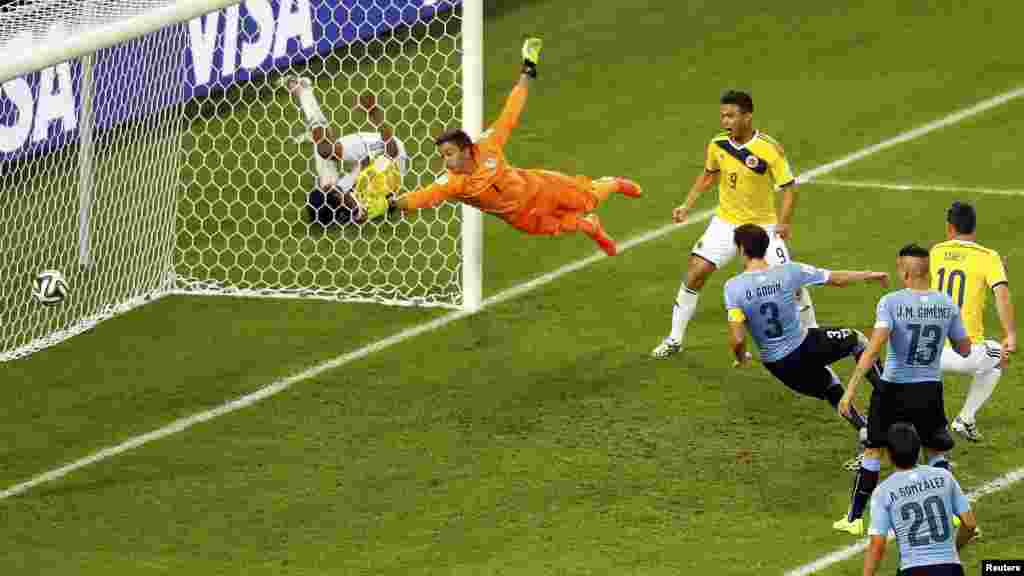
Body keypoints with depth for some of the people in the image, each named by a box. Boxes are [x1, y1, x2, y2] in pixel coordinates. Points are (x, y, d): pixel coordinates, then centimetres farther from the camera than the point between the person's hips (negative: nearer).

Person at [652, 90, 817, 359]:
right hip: (726, 223, 3)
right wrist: (687, 205, 8)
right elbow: (708, 174, 13)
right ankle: (674, 339, 5)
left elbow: (789, 187, -15)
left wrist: (784, 221, -26)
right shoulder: (718, 144, -7)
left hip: (763, 226, -3)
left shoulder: (769, 149, -21)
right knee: (695, 273, -7)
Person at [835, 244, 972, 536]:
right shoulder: (947, 304, -2)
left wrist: (851, 389, -24)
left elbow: (874, 347, -23)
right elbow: (964, 349, 8)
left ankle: (855, 518, 19)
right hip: (930, 391, 3)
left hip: (893, 390, -2)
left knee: (873, 451, 14)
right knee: (937, 452, 22)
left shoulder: (891, 302, -14)